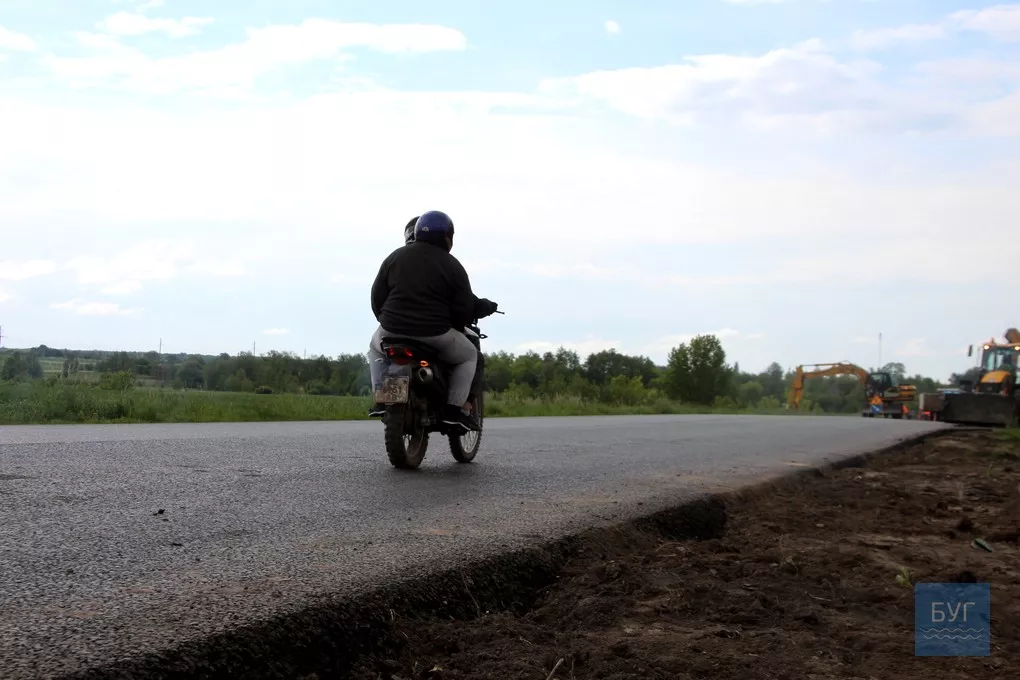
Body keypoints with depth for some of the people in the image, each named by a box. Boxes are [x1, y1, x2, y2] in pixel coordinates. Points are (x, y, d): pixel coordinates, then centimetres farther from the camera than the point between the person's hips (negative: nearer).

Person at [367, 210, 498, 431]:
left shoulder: (395, 257, 9)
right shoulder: (452, 266, -1)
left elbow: (377, 296, 10)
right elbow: (464, 309, -4)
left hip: (393, 330, 3)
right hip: (436, 334, -3)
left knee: (376, 345, 35)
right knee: (469, 355, 22)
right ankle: (455, 408, 8)